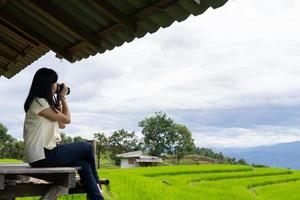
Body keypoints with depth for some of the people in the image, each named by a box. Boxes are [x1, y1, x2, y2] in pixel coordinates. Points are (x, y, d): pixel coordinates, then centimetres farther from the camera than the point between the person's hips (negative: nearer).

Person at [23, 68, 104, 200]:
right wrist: (63, 97, 4)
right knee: (86, 147, 2)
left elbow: (61, 124, 19)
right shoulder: (38, 102, -14)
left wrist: (59, 100, 15)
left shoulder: (42, 102, 17)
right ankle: (96, 184, 22)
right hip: (43, 156, -9)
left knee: (84, 165, 1)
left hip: (46, 153, 9)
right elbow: (67, 119, -10)